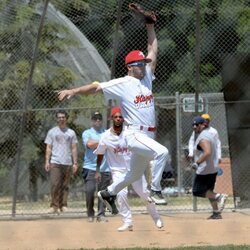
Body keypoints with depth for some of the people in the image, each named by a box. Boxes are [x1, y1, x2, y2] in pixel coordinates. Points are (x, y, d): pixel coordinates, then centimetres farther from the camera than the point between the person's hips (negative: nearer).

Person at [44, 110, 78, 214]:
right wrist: (47, 161, -5)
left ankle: (63, 205, 7)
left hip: (68, 163, 2)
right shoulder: (52, 132, 10)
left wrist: (75, 163, 2)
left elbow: (74, 149, 11)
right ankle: (54, 205, -11)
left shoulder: (71, 133, 13)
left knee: (65, 185, 2)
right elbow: (48, 148, 7)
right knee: (55, 184, -13)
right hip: (55, 162, -2)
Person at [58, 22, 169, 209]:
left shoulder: (147, 77, 12)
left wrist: (150, 28, 15)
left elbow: (153, 52, 17)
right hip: (134, 134, -7)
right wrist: (74, 91, -23)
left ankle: (109, 193, 38)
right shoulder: (122, 84, -7)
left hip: (148, 136, 7)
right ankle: (155, 190, -19)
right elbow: (96, 87, -12)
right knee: (162, 152, -30)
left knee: (135, 175, 17)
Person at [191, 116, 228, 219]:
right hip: (213, 169, 10)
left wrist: (197, 163, -22)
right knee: (209, 192, 16)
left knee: (198, 191, -4)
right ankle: (216, 213, 15)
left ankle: (219, 196, -17)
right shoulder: (210, 134, 14)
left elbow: (207, 152, -31)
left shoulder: (203, 137, -18)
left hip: (204, 170, -10)